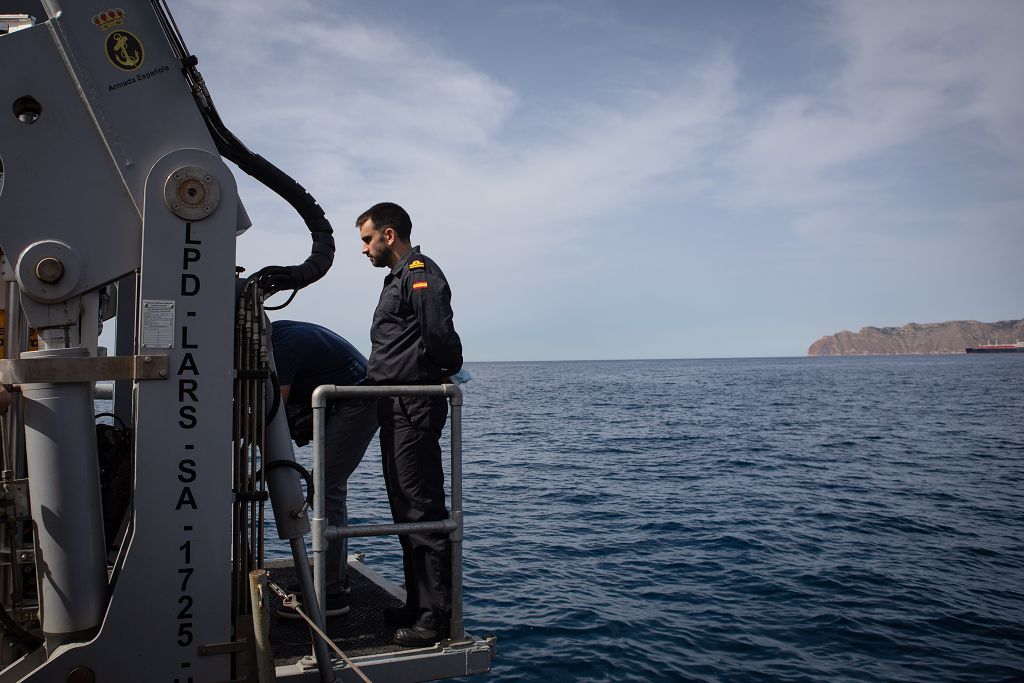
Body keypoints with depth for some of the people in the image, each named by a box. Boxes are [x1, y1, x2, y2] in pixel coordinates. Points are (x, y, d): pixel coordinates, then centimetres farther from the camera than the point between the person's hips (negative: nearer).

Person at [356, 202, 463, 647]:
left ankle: (436, 615, -1)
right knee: (406, 510, 14)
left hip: (415, 407, -11)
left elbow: (438, 334, -21)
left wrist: (448, 371, -5)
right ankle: (417, 605, 24)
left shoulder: (419, 272, -10)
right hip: (397, 409, 11)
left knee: (423, 509, -8)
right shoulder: (399, 278, 22)